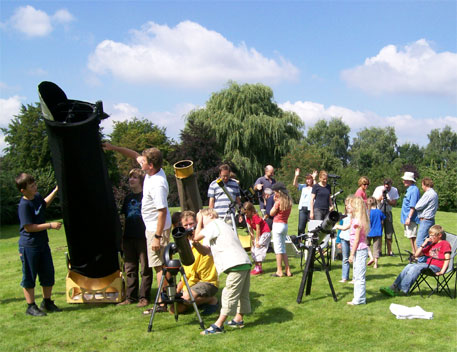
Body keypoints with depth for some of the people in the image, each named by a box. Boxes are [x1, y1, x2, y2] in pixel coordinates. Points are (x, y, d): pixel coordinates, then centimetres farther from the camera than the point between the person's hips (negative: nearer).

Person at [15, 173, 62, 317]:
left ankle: (47, 302, 29)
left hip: (43, 243, 8)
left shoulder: (37, 197, 5)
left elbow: (44, 204, 29)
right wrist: (50, 225, -20)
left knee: (48, 274, 14)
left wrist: (56, 190, 23)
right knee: (29, 277, 4)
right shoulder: (24, 205, -21)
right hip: (29, 246, -8)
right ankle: (31, 306, 15)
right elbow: (28, 227, -22)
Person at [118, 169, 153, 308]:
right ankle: (130, 297, 18)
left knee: (145, 269, 2)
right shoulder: (128, 197, 15)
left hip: (143, 237, -6)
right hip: (128, 237, 7)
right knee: (129, 268, 10)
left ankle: (144, 297, 8)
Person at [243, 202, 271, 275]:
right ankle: (256, 267, 12)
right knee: (253, 249, 7)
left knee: (258, 248, -15)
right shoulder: (248, 218, 1)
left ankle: (259, 268, -13)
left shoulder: (255, 217, -23)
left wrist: (257, 241, -18)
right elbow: (251, 229, 4)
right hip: (259, 234, 9)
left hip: (265, 233, -9)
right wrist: (252, 239, -1)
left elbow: (258, 229, -22)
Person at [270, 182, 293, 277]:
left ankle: (279, 271, -3)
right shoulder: (289, 201, 7)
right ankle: (288, 270, 14)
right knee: (283, 249, 15)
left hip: (277, 224, -7)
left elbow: (271, 213, -6)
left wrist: (275, 202, -1)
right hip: (285, 225, 8)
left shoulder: (279, 201, -14)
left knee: (278, 249, -3)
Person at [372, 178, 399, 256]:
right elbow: (375, 200, -13)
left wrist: (387, 200, -26)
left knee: (389, 232, 2)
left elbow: (394, 203, -9)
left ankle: (389, 251, 10)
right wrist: (382, 194, -25)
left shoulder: (394, 190, -6)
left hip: (387, 212, 2)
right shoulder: (378, 189, -10)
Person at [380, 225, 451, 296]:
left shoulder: (445, 243, 4)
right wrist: (424, 244, 12)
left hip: (436, 267, -7)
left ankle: (402, 289, -33)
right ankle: (394, 286, -23)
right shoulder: (431, 245, 26)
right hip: (428, 265, 7)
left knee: (416, 267, -28)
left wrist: (442, 271, -20)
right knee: (409, 266, -14)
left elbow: (447, 258, -9)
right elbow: (416, 254, 24)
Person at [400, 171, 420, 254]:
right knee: (411, 237, 14)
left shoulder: (414, 190, -16)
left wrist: (409, 218, -24)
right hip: (407, 218, 10)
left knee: (413, 237, -9)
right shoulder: (409, 189, 15)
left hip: (411, 219, -10)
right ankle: (414, 253, 20)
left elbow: (413, 206, -22)